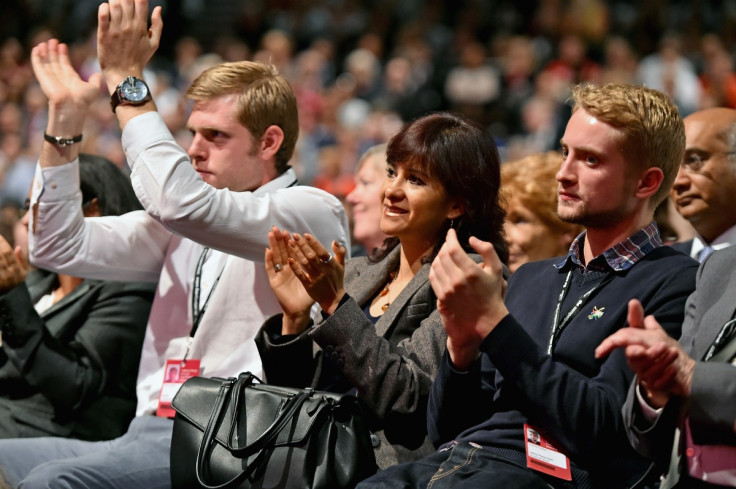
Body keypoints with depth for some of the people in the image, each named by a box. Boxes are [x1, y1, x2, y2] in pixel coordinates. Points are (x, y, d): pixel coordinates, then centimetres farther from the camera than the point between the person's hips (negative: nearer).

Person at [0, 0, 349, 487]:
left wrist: (126, 79, -11)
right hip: (147, 436, 8)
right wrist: (66, 116, 12)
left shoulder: (315, 213, -1)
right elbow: (62, 246, 17)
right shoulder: (184, 226, 22)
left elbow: (179, 199, -18)